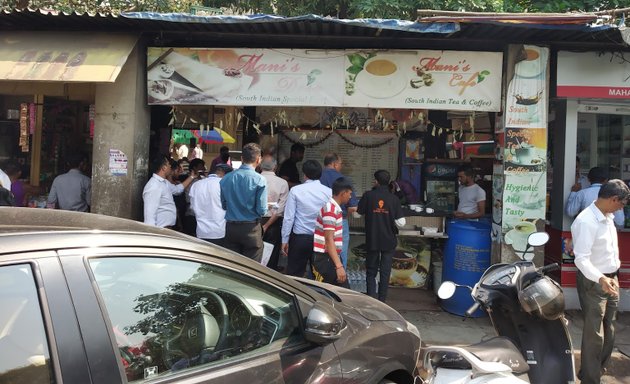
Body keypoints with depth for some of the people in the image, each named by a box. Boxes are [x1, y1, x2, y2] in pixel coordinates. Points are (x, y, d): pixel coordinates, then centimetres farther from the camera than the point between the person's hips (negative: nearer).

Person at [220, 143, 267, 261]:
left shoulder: (226, 178, -1)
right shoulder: (259, 180, -13)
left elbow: (223, 205, 5)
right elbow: (261, 210, -13)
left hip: (231, 228, 4)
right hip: (251, 229, -4)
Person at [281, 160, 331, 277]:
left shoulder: (295, 190, -6)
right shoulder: (329, 192, -3)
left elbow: (288, 218, -6)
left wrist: (285, 240, 2)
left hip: (299, 238, -2)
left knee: (295, 275, 5)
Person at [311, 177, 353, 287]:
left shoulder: (335, 208, 14)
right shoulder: (330, 209, -18)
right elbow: (329, 240, -24)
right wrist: (339, 266, -29)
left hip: (333, 257, 10)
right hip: (325, 259, -10)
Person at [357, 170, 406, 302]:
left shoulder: (368, 196, -8)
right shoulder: (394, 198, -7)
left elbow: (359, 212, 5)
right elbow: (401, 223, -9)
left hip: (372, 240, 0)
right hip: (389, 241, 0)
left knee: (371, 272, 11)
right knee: (385, 272, 10)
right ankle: (382, 300, 13)